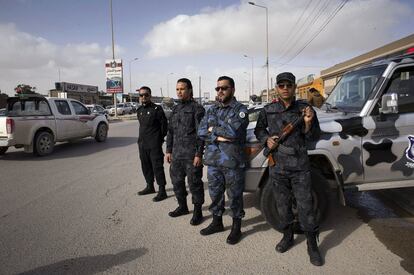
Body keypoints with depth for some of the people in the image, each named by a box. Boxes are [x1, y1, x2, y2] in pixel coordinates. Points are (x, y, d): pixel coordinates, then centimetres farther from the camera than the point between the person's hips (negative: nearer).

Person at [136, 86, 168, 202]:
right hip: (142, 143, 8)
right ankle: (150, 187, 32)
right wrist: (142, 138, 14)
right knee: (146, 166, 16)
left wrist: (160, 138, -4)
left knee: (157, 167, -6)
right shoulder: (139, 110, 13)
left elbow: (164, 125, -7)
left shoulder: (157, 109, -9)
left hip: (154, 144, -7)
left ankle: (162, 191, 1)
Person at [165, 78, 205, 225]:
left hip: (191, 155, -7)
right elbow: (170, 131, 17)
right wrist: (169, 150, 13)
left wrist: (198, 154, -16)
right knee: (177, 181, 16)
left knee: (194, 183, 1)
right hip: (176, 154, 7)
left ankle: (197, 212, 16)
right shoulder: (175, 109, 14)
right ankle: (182, 207, 34)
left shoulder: (197, 108, -7)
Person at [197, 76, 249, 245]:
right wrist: (219, 136, -15)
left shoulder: (240, 109, -4)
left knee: (234, 195, 7)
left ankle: (236, 227, 24)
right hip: (213, 160, 5)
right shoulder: (212, 110, 12)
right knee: (215, 193, 16)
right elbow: (201, 132, 1)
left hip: (233, 161, -5)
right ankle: (217, 222, 35)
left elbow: (234, 131, -21)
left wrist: (213, 129, -8)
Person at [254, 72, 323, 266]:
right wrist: (266, 139, -5)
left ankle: (312, 245, 17)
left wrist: (308, 124, -19)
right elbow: (258, 129, 16)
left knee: (306, 206, 1)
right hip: (277, 166, 2)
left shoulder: (304, 109, -2)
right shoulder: (268, 110, 2)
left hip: (300, 167, -2)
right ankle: (287, 236, 34)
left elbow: (315, 137, 1)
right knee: (282, 205, 15)